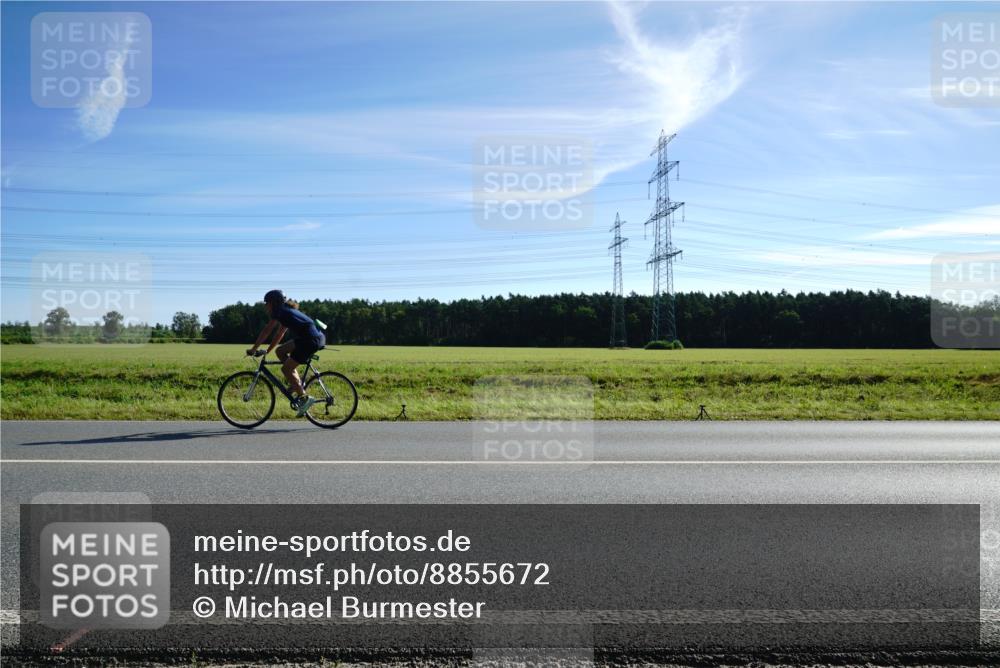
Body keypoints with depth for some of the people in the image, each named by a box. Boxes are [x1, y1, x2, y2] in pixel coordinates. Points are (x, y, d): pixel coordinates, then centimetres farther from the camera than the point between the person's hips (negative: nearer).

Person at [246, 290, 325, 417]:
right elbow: (279, 334, 28)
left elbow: (266, 332, -3)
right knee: (280, 351, 16)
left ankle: (304, 398, 0)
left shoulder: (279, 311, -2)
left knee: (286, 369, -3)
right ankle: (297, 382, 15)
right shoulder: (286, 311, 24)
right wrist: (266, 351, 28)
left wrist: (253, 349, 3)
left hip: (311, 340, -9)